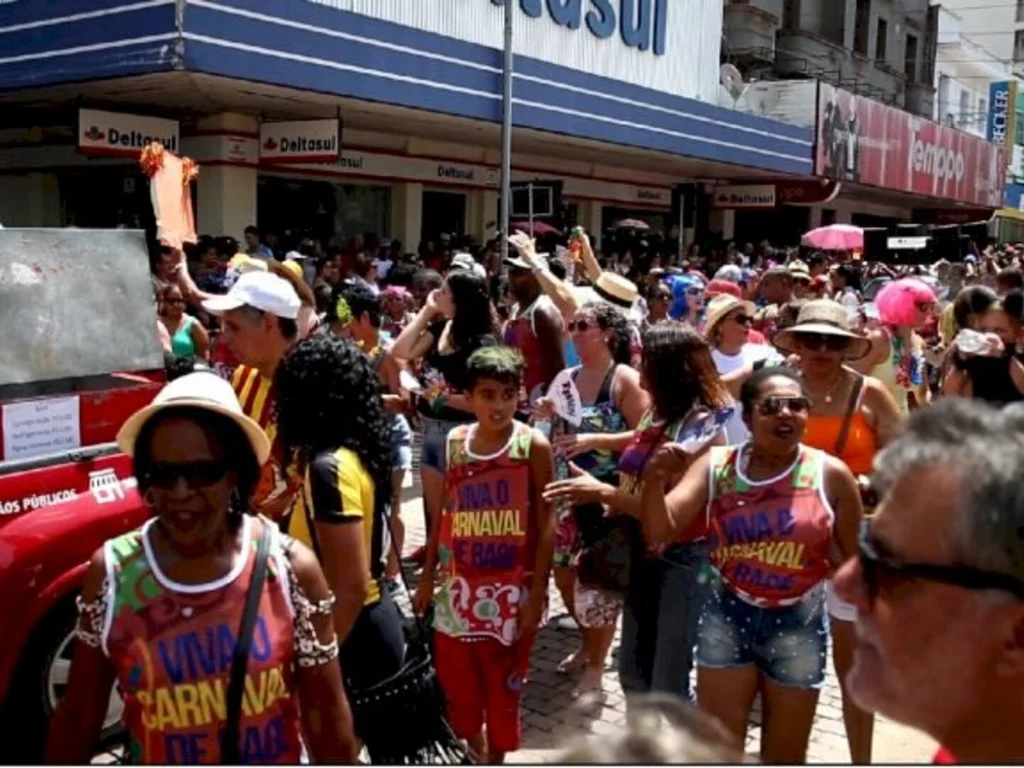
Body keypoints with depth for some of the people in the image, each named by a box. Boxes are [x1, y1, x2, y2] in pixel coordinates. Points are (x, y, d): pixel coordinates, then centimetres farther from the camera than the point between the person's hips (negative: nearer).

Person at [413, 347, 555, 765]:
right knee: (457, 681, 15)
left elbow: (546, 525, -9)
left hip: (511, 590, -3)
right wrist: (427, 576, 10)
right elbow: (442, 515, 8)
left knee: (503, 687, 11)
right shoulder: (453, 442, 0)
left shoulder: (534, 445, -11)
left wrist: (537, 592, -11)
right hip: (459, 588, 4)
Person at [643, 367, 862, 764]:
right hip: (727, 616, 1)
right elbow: (660, 530, -12)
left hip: (799, 624, 0)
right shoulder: (715, 465, -6)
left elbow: (851, 559, 2)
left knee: (785, 754, 17)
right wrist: (655, 482, -30)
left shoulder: (831, 474, -9)